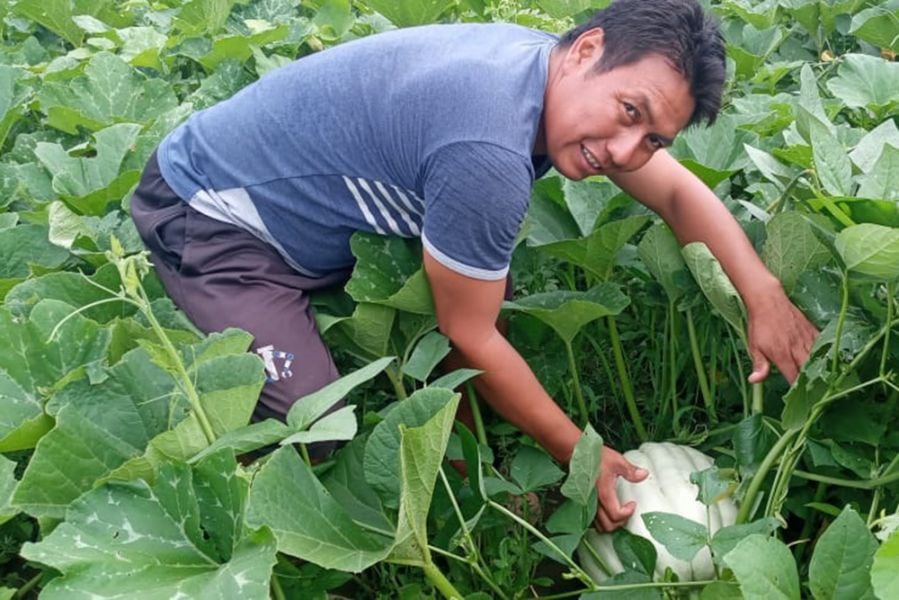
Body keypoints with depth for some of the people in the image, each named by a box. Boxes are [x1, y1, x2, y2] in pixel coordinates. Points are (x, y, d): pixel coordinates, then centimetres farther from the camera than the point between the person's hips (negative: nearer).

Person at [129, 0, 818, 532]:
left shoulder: (555, 73, -8)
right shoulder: (488, 154, -35)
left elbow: (679, 190, 4)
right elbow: (471, 338, -21)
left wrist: (764, 292, -9)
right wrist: (580, 455, -10)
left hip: (318, 215, 9)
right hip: (210, 213, -9)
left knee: (479, 288, 5)